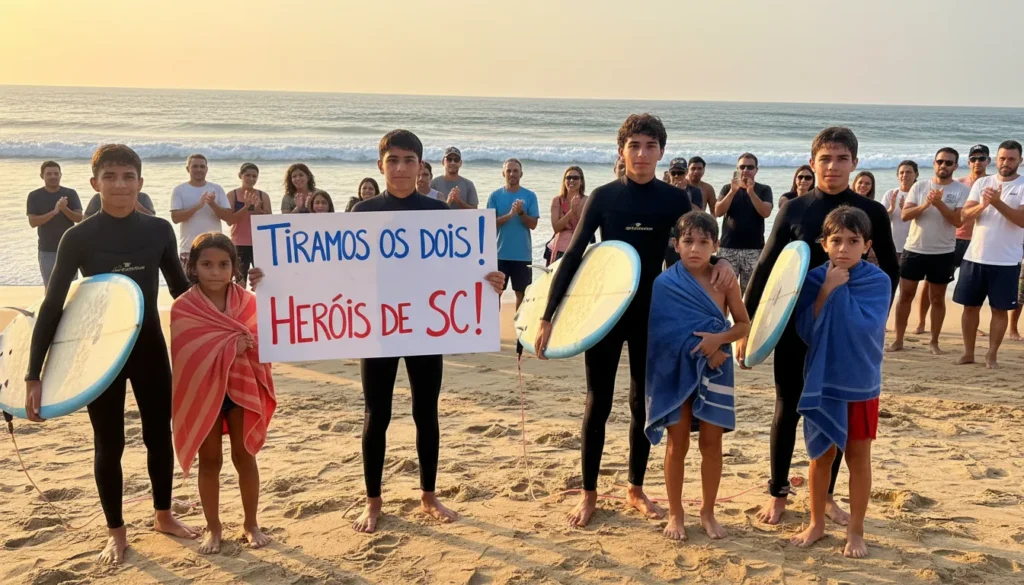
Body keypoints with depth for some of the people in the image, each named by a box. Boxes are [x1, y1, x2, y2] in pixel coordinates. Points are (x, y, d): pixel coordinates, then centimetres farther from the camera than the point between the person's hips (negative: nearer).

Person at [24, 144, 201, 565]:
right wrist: (33, 375, -14)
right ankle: (116, 532, 26)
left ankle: (163, 516, 33)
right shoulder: (79, 238, -11)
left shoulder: (159, 230, -3)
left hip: (149, 345, 3)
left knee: (160, 434, 12)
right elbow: (52, 306, -9)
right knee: (109, 444, 8)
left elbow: (180, 288, 9)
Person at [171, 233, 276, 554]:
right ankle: (213, 528, 26)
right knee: (209, 460, 11)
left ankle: (251, 523, 26)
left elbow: (262, 343, -2)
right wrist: (230, 347, -24)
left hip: (242, 387, 1)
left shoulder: (248, 301, -4)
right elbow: (187, 355, -16)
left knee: (244, 456, 12)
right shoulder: (183, 308, -10)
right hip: (204, 390, -1)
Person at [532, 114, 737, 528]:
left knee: (644, 402, 11)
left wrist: (722, 262, -20)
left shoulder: (673, 200, -1)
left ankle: (635, 490, 26)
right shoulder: (603, 197, -5)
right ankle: (589, 494, 18)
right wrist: (548, 316, -13)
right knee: (599, 402, 5)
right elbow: (573, 256, -7)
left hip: (651, 313, 2)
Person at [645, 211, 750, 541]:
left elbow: (744, 325, 2)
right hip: (677, 371, -2)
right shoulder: (665, 283, -9)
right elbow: (662, 333, -10)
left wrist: (719, 339, -18)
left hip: (713, 372, 2)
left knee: (711, 443, 8)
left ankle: (707, 511, 25)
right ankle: (675, 514, 20)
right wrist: (702, 348, -17)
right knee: (678, 443, 7)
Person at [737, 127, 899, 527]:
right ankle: (777, 494, 22)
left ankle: (826, 495, 27)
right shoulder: (794, 210, -3)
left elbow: (890, 269, 9)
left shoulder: (871, 212, -1)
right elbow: (766, 268, -2)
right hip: (794, 327, -1)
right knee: (787, 410, 7)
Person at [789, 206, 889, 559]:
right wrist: (827, 289, -20)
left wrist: (840, 289, -21)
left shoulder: (877, 281, -10)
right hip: (822, 382, 2)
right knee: (822, 455, 13)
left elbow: (864, 327, -23)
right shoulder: (815, 279, -5)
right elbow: (807, 331, -14)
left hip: (860, 384, -1)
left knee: (858, 457, 10)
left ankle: (855, 531, 25)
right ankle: (816, 524, 29)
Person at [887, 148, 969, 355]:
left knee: (937, 299, 8)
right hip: (913, 250, 2)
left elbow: (959, 220, -13)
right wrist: (925, 205, -22)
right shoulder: (919, 186, 3)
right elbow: (905, 215, -6)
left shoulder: (961, 190, -3)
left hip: (943, 253, -1)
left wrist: (939, 203, -24)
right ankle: (898, 340, 12)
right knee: (905, 295, 4)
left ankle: (934, 342, 18)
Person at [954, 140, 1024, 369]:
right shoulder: (982, 183, 7)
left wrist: (998, 203, -27)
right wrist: (983, 205, -21)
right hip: (974, 257, 3)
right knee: (970, 306, 8)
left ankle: (992, 355, 12)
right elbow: (966, 215, -1)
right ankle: (968, 352, 18)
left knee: (1000, 309, 3)